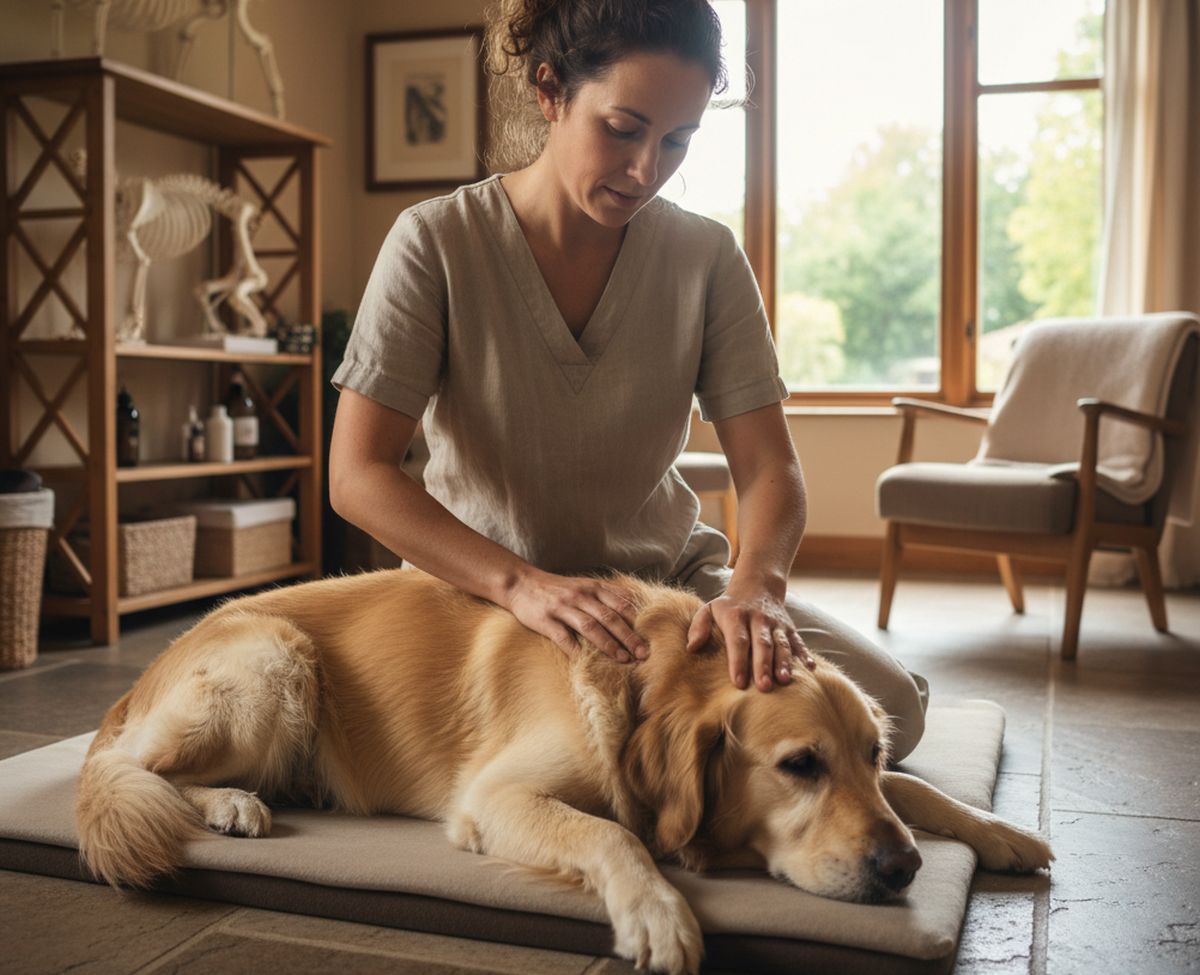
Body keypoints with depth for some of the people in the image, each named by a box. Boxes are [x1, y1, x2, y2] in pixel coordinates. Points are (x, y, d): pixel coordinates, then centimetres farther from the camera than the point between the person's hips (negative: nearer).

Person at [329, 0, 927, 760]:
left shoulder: (708, 256, -4)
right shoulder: (437, 242, -12)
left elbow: (768, 463, -9)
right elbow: (358, 475, -17)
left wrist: (755, 585, -32)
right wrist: (522, 584, -32)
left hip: (669, 574, 3)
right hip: (482, 583, -2)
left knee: (889, 708, -15)